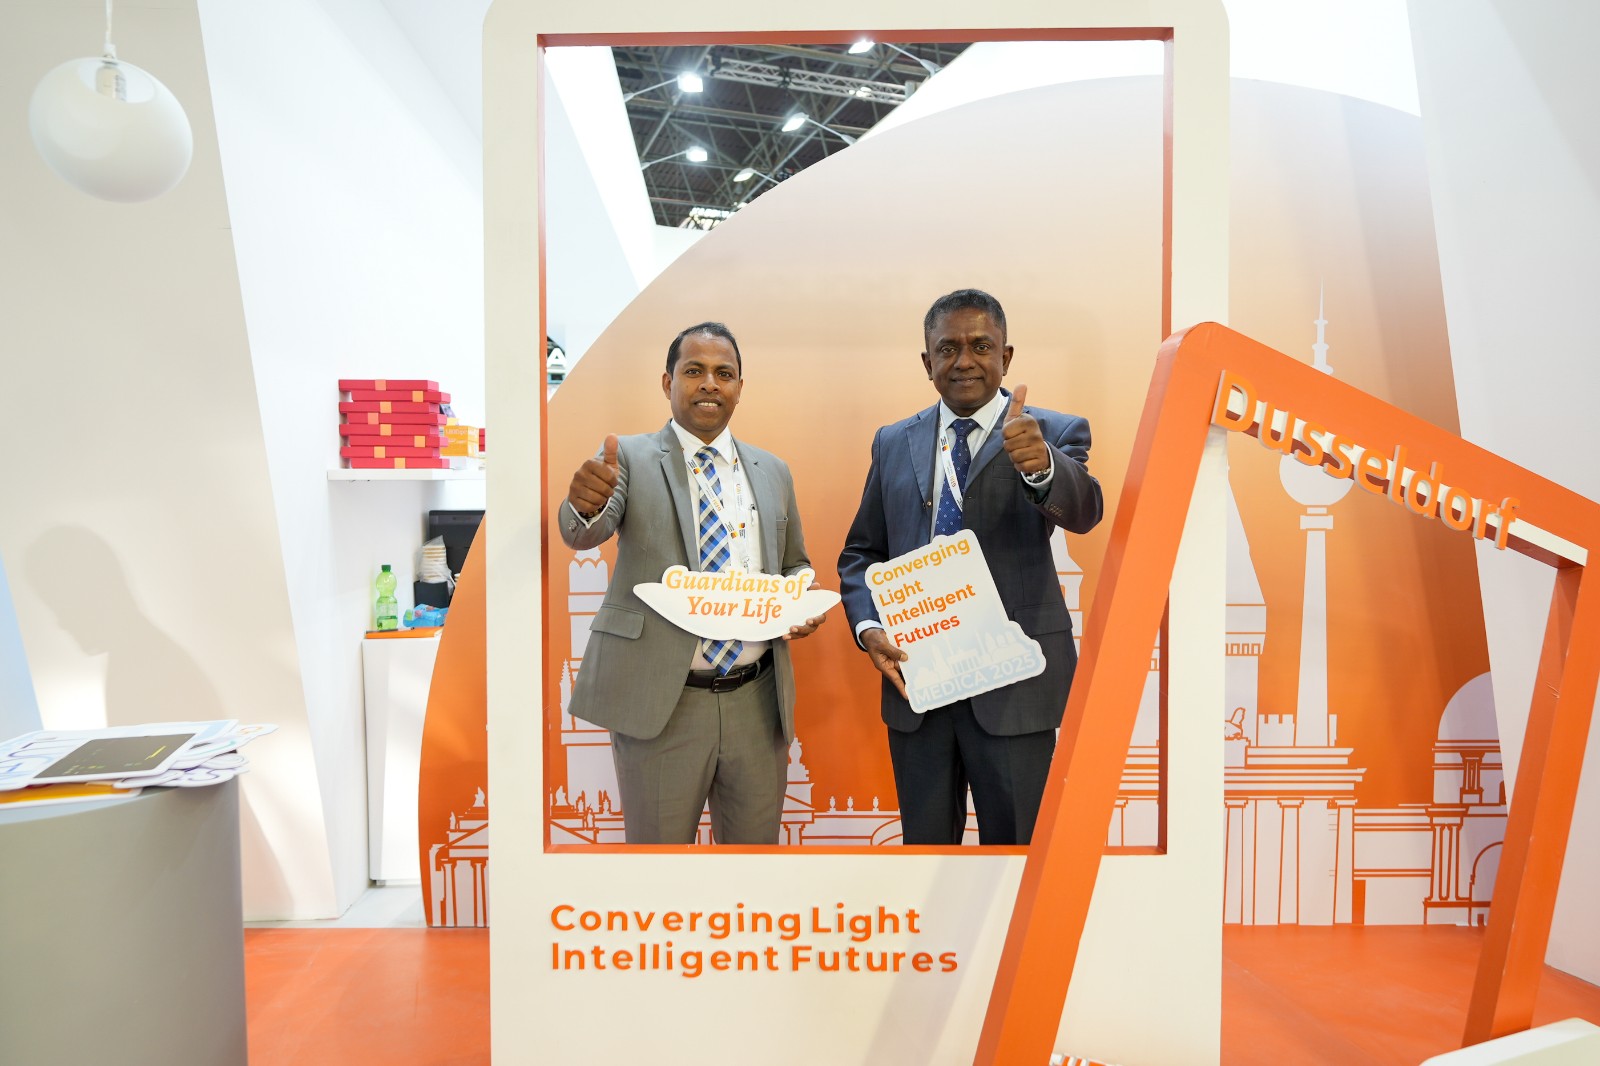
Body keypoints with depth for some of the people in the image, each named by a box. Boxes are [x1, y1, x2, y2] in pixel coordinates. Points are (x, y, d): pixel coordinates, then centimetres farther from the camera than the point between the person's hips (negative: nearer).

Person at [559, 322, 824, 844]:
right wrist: (586, 502, -42)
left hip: (758, 702, 4)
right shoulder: (630, 457, -1)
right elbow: (583, 533, -18)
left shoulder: (773, 472, 10)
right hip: (659, 703, -3)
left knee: (756, 844, 17)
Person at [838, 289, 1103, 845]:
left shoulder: (1053, 434, -3)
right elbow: (861, 552, 10)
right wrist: (868, 628, -8)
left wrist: (1040, 464, -44)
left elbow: (1083, 511, -22)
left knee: (1013, 839, 12)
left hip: (1013, 685, -2)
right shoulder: (893, 443, 7)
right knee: (925, 839, 18)